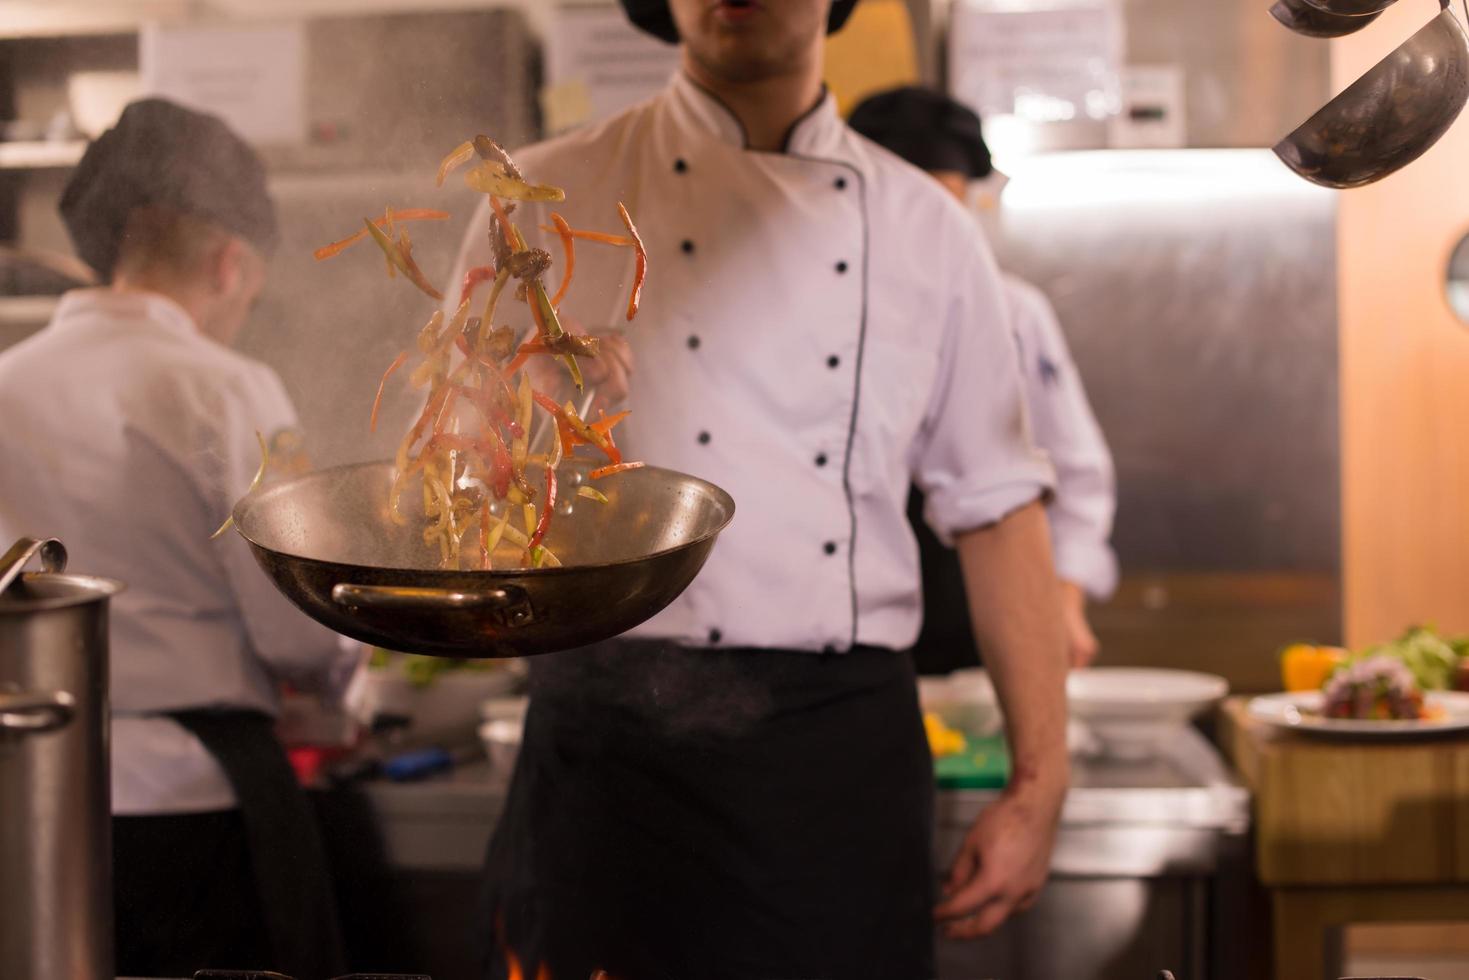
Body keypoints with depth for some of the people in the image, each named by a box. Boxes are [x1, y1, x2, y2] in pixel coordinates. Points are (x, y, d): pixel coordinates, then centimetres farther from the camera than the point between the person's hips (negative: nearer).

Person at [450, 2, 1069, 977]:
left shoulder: (928, 229, 9)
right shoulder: (544, 200, 4)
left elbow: (998, 505, 8)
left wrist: (1040, 786, 4)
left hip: (844, 749, 2)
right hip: (613, 740, -1)